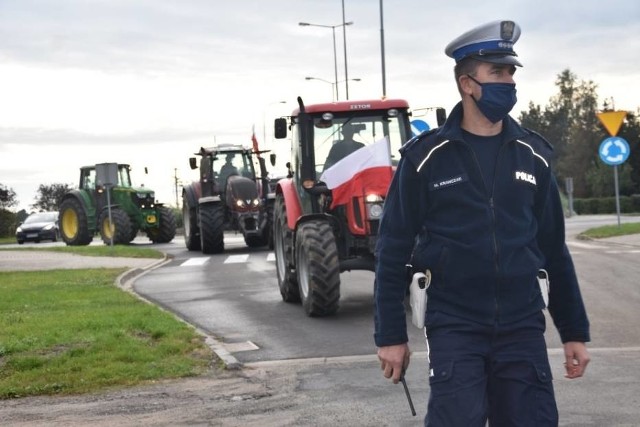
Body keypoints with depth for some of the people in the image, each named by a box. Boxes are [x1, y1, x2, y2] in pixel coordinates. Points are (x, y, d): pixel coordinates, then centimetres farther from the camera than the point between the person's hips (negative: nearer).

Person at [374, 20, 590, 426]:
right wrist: (390, 335, -3)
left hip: (523, 330, 3)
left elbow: (554, 250, 11)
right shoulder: (426, 159, -4)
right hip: (454, 329, -3)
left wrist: (575, 331, 11)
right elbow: (393, 251, -1)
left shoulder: (533, 156, 6)